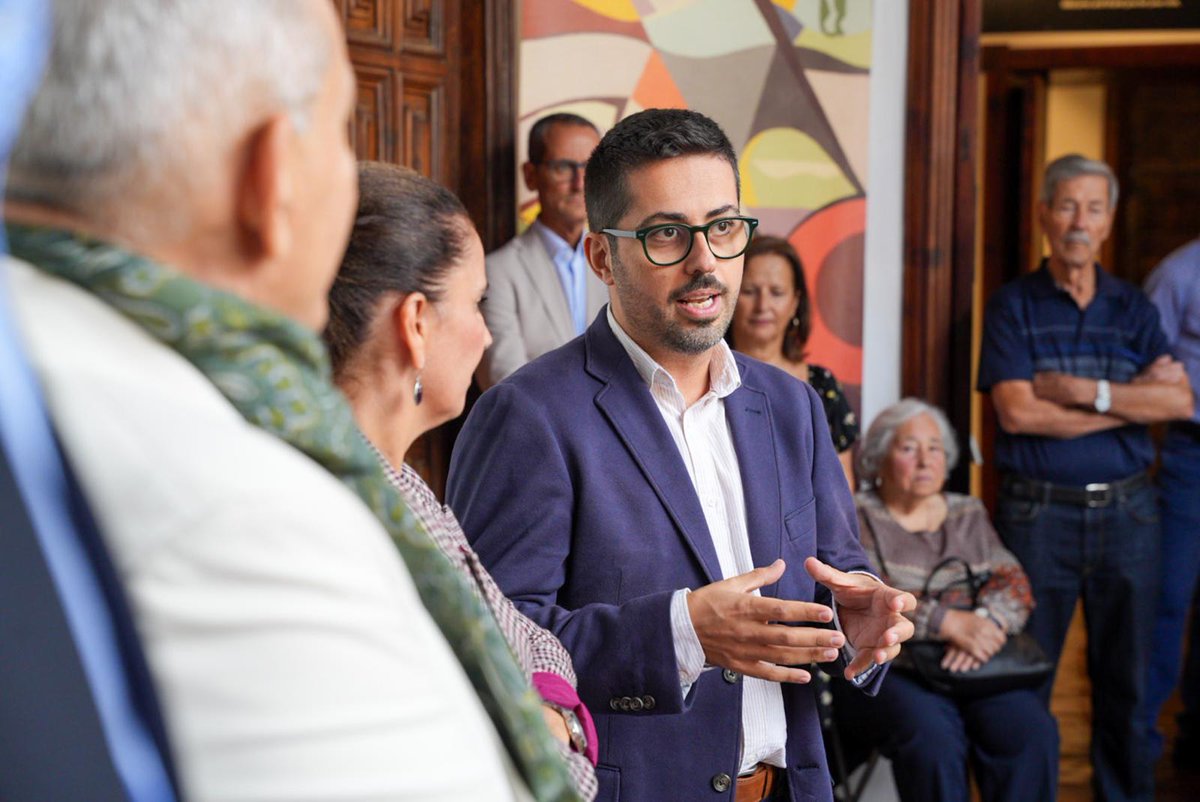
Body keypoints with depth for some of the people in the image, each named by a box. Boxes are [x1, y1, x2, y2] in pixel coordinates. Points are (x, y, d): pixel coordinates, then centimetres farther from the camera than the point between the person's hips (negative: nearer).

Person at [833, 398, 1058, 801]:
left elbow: (1014, 585, 8)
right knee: (933, 737, -34)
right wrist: (950, 622, -19)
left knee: (1030, 731, -26)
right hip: (884, 671, -4)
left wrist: (986, 623, -15)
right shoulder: (856, 518, 6)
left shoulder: (969, 515, 21)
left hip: (975, 665, 4)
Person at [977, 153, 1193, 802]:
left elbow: (1180, 401, -3)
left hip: (1126, 511, 3)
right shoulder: (1014, 306, 0)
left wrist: (1084, 391, -13)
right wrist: (1132, 400, -8)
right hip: (1038, 511, -3)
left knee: (1126, 680, 10)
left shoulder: (1133, 308, 10)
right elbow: (1017, 411, -12)